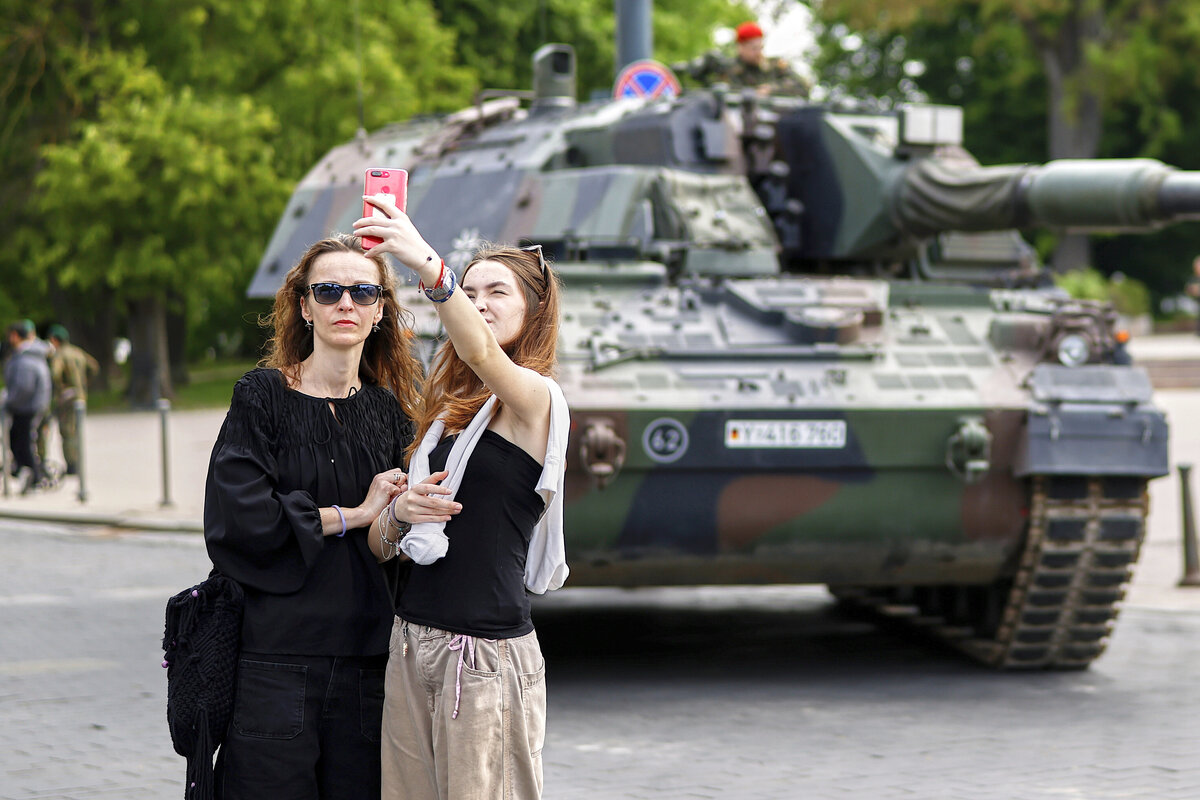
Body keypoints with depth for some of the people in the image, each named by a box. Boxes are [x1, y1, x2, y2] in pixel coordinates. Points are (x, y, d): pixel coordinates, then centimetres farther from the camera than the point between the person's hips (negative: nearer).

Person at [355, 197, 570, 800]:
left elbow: (481, 353, -29)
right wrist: (398, 515, -6)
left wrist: (430, 268, -45)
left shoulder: (538, 399, -5)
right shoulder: (445, 412, 16)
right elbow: (379, 545, 18)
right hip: (411, 645, 6)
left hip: (488, 654, -6)